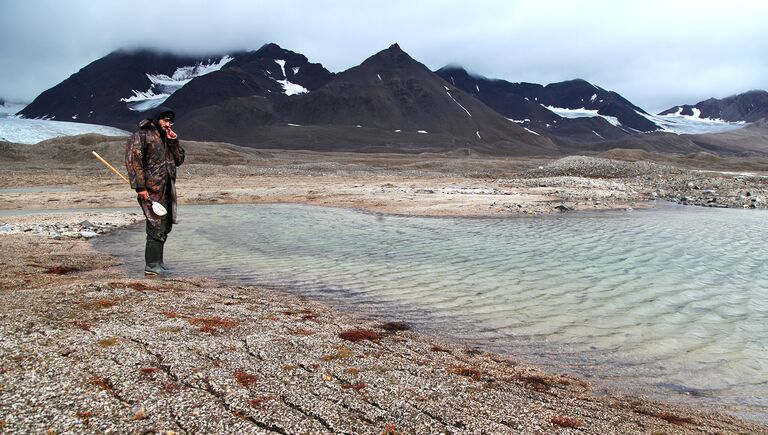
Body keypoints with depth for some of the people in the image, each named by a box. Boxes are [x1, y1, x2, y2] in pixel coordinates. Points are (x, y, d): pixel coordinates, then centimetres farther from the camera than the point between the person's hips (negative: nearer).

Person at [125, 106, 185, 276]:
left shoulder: (167, 137, 17)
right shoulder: (141, 135, -7)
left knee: (165, 225, 13)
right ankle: (152, 266, -4)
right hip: (151, 189, -8)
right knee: (157, 226, -10)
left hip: (167, 189, 8)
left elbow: (179, 160, 15)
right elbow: (132, 160, -15)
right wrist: (140, 187, -21)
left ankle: (157, 261, 23)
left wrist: (174, 142, 0)